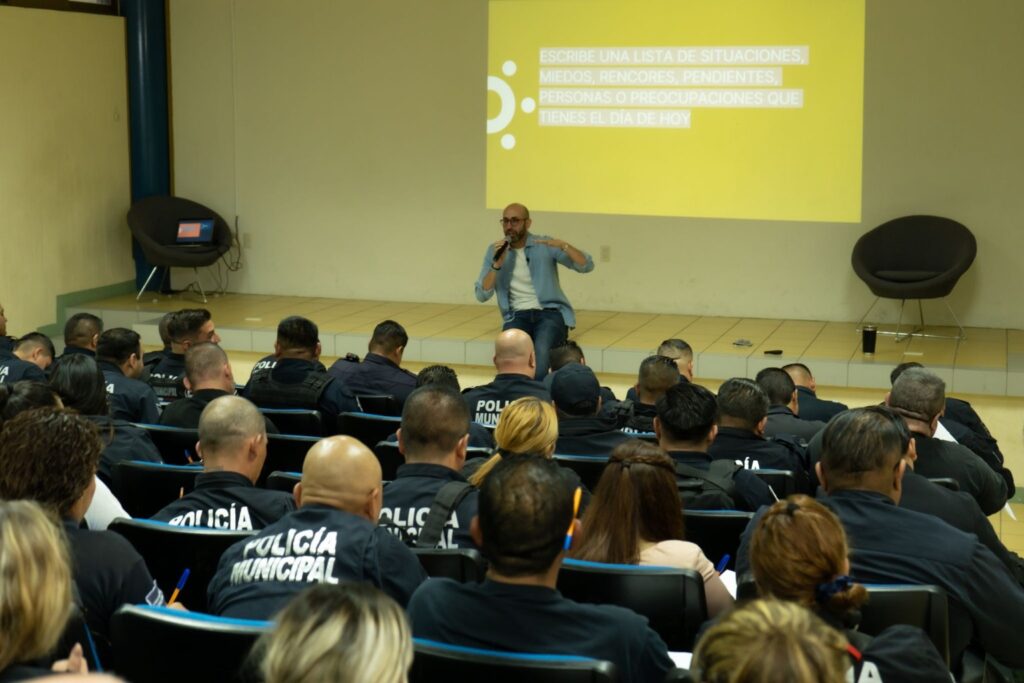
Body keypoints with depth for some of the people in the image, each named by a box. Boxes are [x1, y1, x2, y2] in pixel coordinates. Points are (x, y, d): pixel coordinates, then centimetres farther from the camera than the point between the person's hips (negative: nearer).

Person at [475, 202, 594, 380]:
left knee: (541, 352, -34)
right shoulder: (495, 251, 10)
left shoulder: (545, 246, 3)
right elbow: (482, 295, 2)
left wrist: (563, 245, -23)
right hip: (518, 316, 2)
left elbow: (587, 266, -6)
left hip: (550, 312, -2)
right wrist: (497, 264, -12)